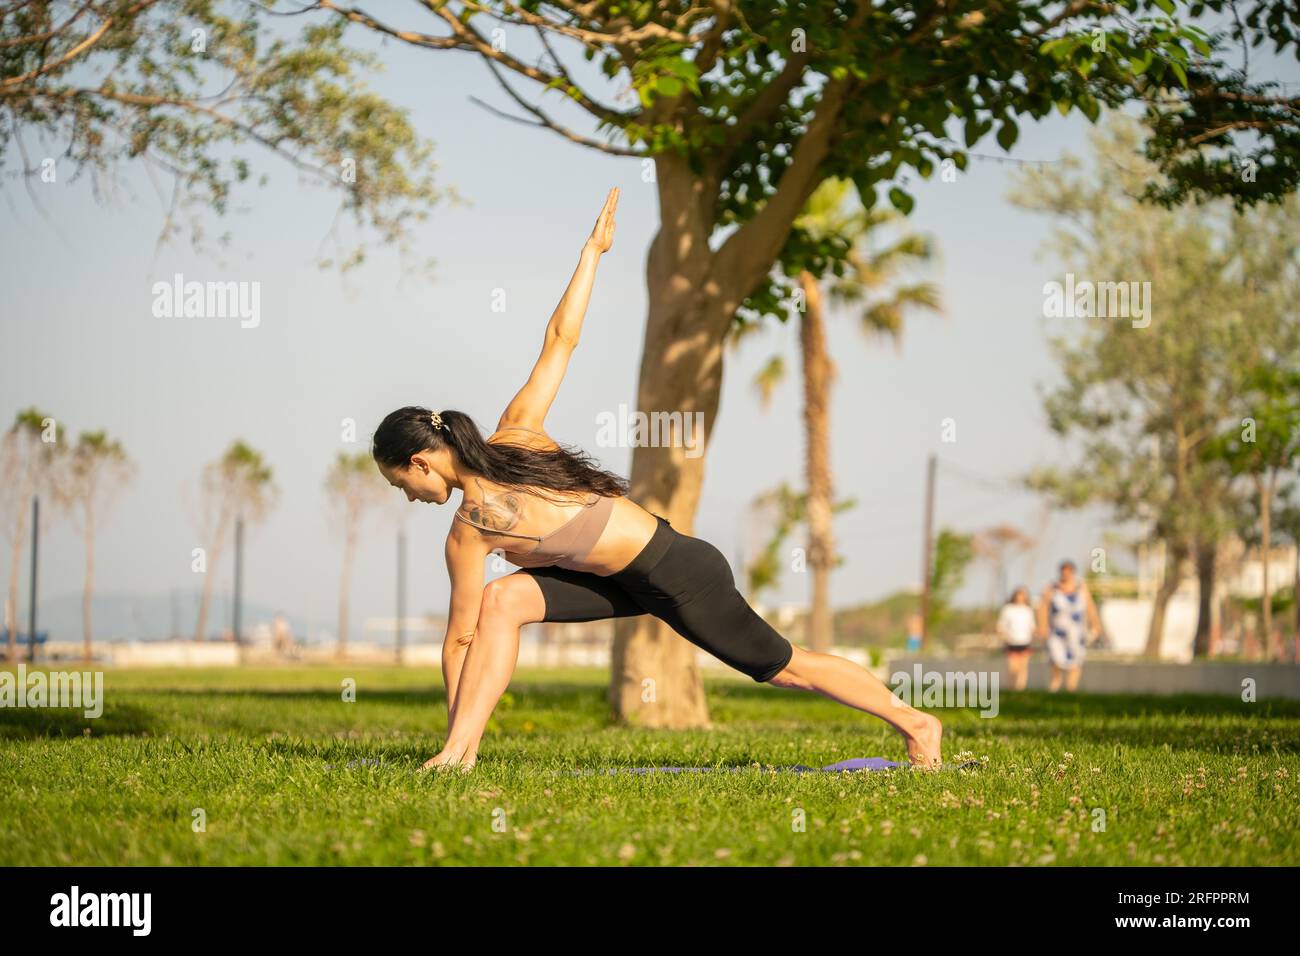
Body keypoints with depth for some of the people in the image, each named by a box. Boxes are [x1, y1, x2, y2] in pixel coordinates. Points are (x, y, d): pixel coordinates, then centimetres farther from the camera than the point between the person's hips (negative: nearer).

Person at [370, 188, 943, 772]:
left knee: (788, 668, 11)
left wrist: (455, 740, -6)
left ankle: (914, 723, 28)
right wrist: (591, 252, 14)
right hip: (634, 578, 8)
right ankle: (460, 751, -8)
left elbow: (461, 638, -14)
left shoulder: (471, 527, -20)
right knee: (502, 600, -9)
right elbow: (561, 338, 2)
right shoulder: (516, 431, -4)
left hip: (678, 579, -8)